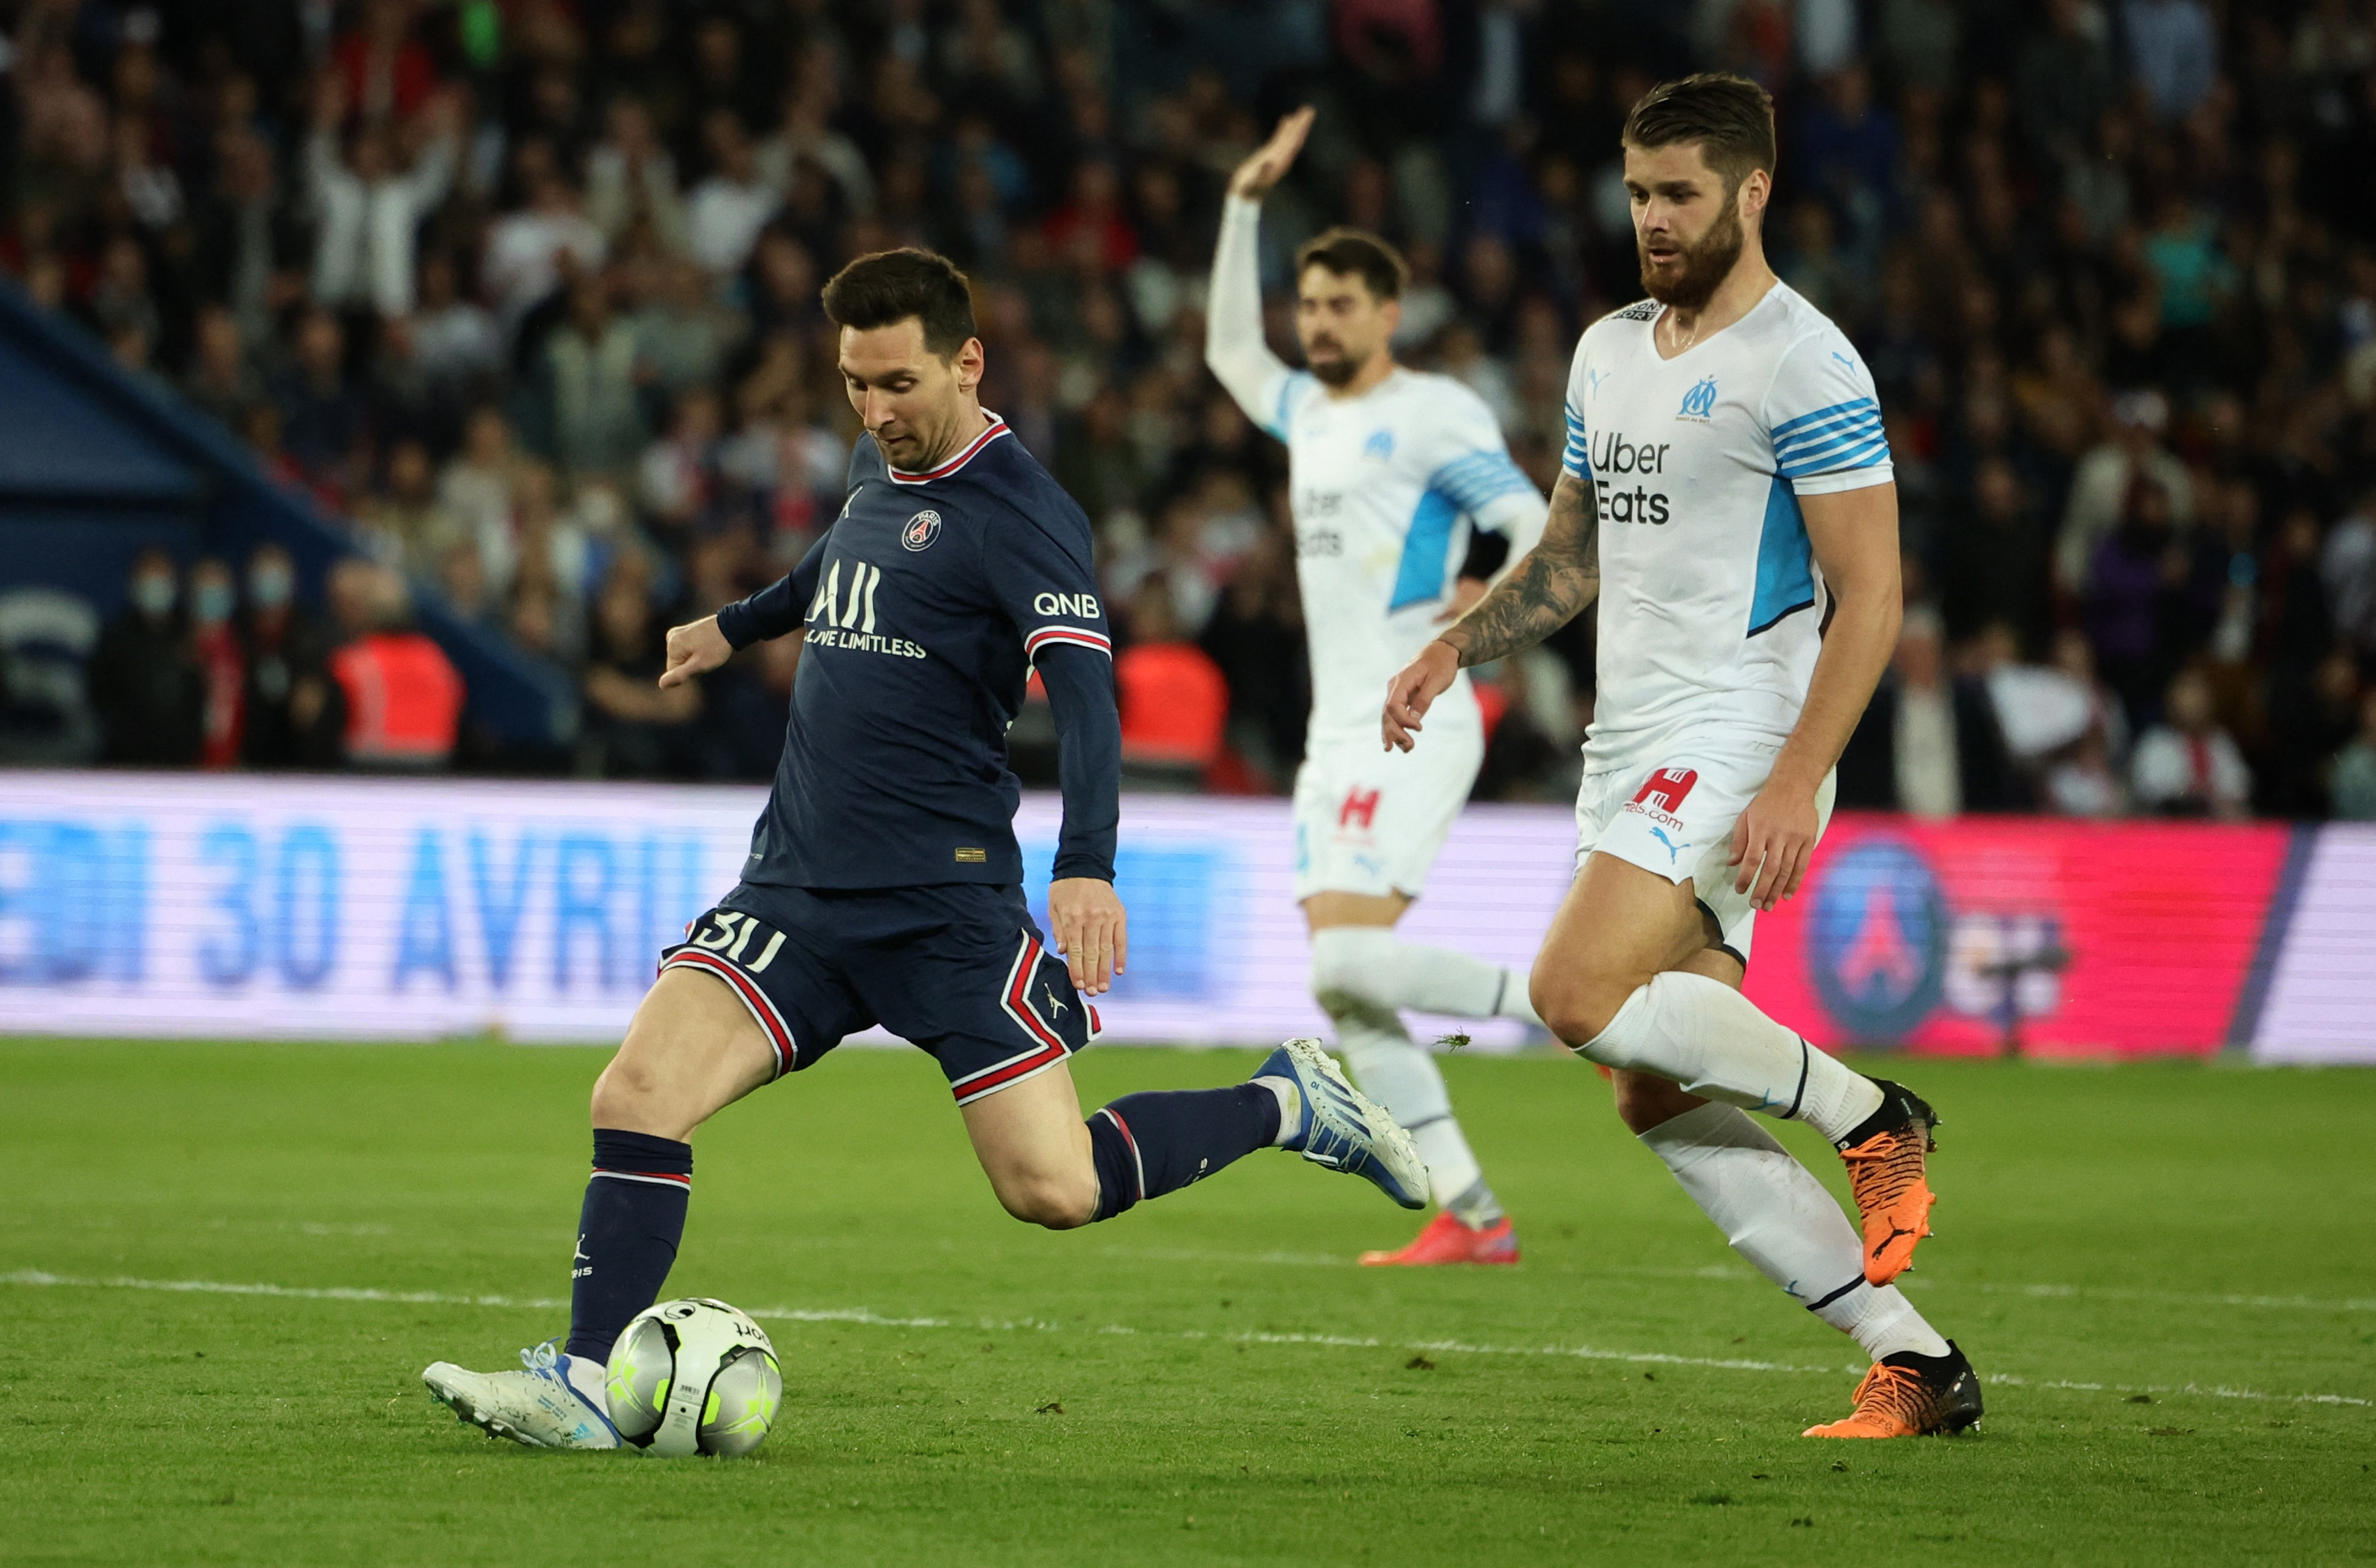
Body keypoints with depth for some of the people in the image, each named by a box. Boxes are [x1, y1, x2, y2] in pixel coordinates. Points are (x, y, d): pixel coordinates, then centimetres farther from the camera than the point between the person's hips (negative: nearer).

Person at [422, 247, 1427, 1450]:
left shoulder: (1016, 507, -11)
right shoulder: (878, 462, 12)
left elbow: (1082, 688, -23)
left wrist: (1087, 865, -37)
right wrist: (737, 626, 51)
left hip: (942, 898, -6)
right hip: (797, 884, 7)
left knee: (1054, 1191, -9)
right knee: (638, 1095, -13)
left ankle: (1286, 1105, 13)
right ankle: (586, 1385, -12)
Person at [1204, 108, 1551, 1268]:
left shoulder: (1435, 414, -6)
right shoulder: (1310, 414, 18)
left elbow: (1536, 521, -13)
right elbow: (1230, 346, 35)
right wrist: (1245, 206, 28)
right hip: (1338, 738, 8)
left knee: (1348, 961, -22)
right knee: (1343, 995, -1)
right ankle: (1470, 1218, -1)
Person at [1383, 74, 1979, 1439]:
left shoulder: (1804, 366, -10)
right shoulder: (1610, 352, 16)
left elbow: (1871, 594, -14)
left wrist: (1797, 782, -22)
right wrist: (1454, 651, 11)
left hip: (1737, 743, -9)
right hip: (1630, 753, 9)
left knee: (1578, 993, -25)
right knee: (1659, 1101, 2)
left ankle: (1870, 1119, -6)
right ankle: (1916, 1363, 5)